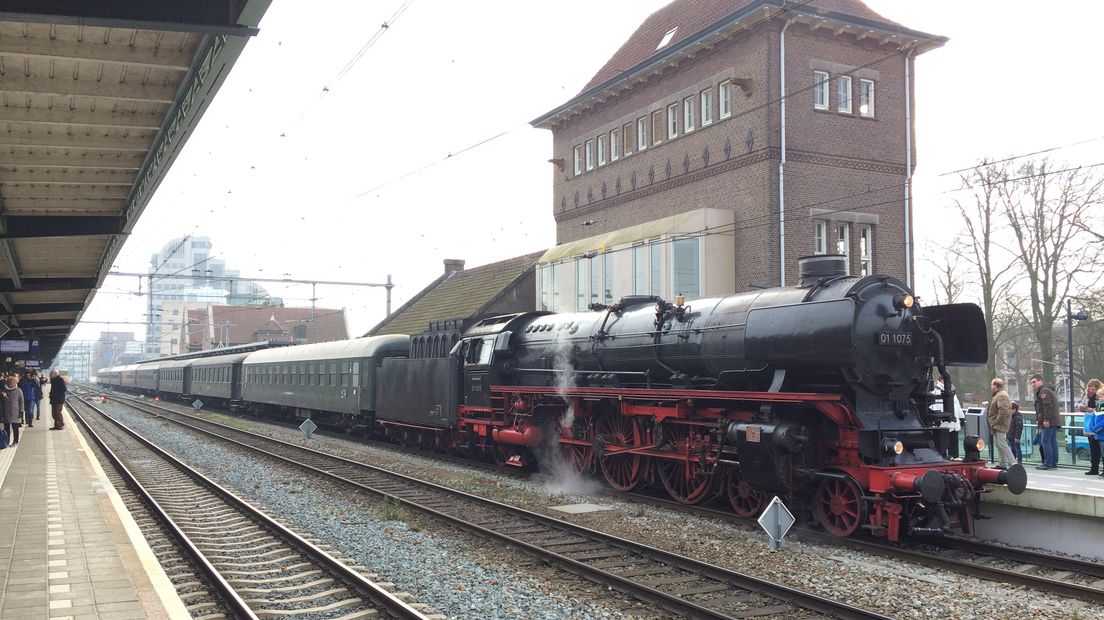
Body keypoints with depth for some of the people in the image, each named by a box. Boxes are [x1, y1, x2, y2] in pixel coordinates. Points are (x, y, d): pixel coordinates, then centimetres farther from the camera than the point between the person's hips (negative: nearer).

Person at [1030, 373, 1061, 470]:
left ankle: (1048, 463, -10)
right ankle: (1054, 463, 12)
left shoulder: (1044, 391, -9)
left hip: (1048, 421, -11)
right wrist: (1038, 419, 24)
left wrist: (1046, 419, -22)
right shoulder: (1049, 390, 24)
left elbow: (1047, 406, -19)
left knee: (1045, 441, -9)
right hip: (1055, 421, 11)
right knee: (1053, 441, 10)